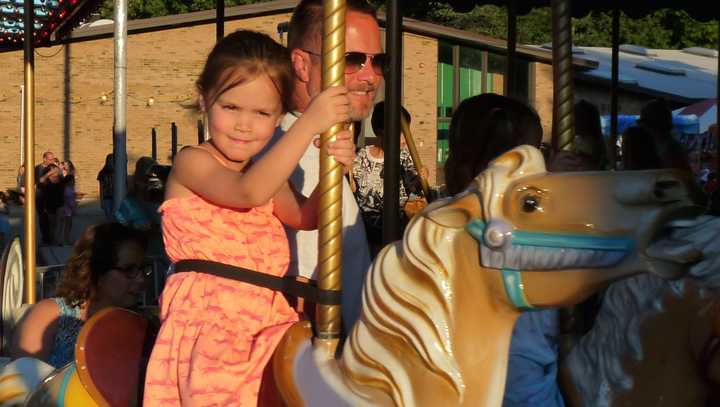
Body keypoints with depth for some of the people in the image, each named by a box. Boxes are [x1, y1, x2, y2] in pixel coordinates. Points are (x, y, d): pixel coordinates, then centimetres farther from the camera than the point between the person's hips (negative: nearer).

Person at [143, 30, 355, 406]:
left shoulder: (266, 172, 17)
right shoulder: (191, 162, -6)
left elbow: (304, 216, 15)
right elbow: (249, 192, -24)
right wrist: (310, 124, -26)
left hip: (264, 317, 7)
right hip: (206, 320, -7)